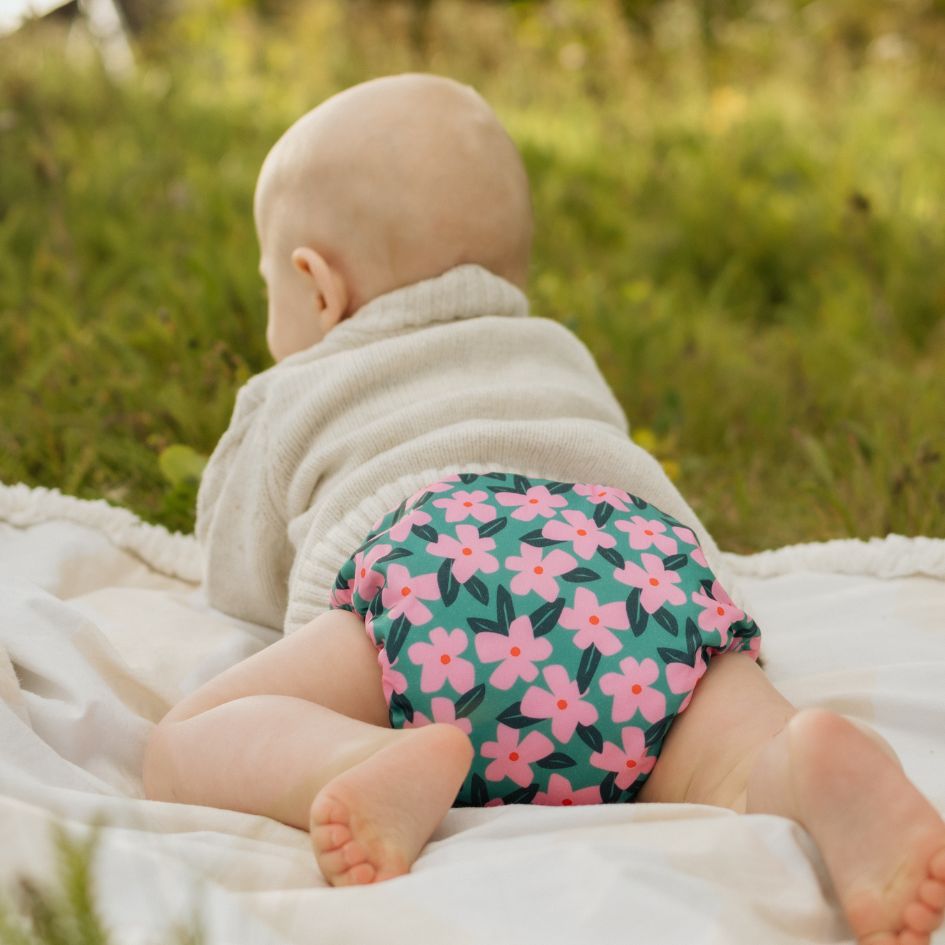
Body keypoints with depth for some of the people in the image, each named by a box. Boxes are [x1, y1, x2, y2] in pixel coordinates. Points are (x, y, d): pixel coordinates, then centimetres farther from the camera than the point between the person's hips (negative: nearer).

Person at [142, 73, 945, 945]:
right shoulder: (562, 358, 46)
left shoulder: (292, 393, 36)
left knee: (183, 749, 0)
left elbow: (243, 585, 46)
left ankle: (390, 762, -32)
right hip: (654, 554, 3)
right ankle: (819, 774, -42)